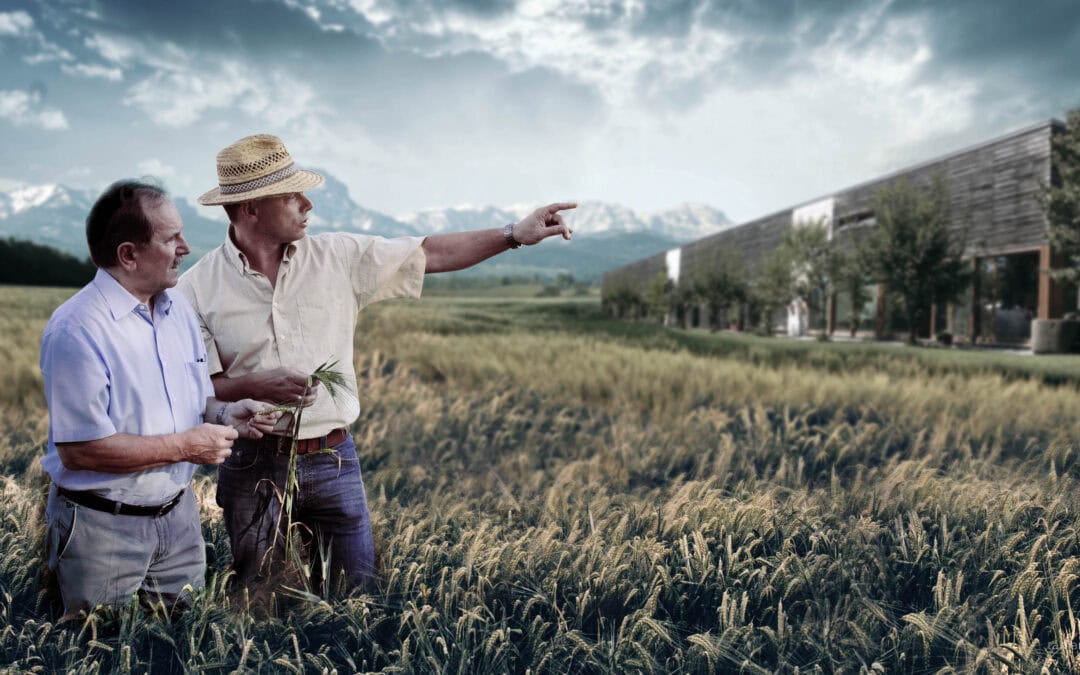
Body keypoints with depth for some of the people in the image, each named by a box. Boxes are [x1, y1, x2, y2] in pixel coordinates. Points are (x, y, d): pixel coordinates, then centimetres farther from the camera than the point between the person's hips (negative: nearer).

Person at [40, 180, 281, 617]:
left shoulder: (179, 309, 6)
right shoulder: (77, 329, -20)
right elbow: (79, 450, -23)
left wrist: (224, 415, -6)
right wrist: (185, 446, -20)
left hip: (178, 515, 7)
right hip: (102, 527, -7)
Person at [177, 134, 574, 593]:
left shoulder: (338, 257, -1)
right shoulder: (198, 288, -6)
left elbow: (429, 254, 1)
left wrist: (515, 234, -3)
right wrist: (256, 386, -21)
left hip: (332, 460, 2)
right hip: (252, 465, -1)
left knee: (357, 589, 11)